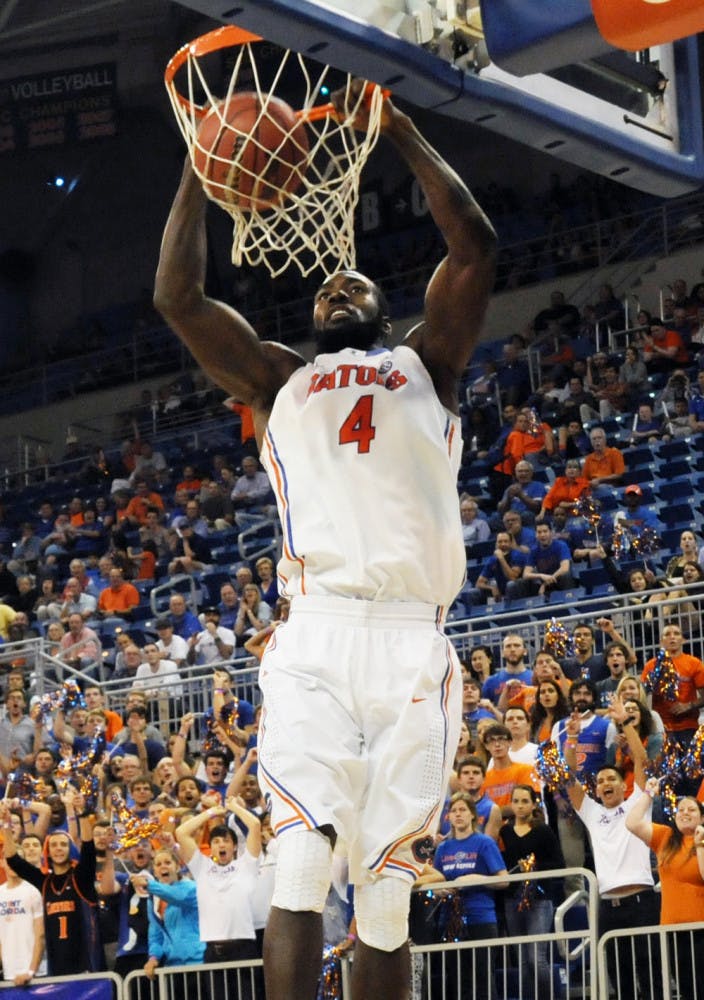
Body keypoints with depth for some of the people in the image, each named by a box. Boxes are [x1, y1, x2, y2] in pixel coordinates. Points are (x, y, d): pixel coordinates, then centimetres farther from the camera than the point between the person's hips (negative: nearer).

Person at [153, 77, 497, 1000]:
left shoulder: (426, 364, 23)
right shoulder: (280, 379, 24)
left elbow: (476, 244, 12)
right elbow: (178, 297, 14)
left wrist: (401, 133, 16)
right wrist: (201, 168, 15)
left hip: (414, 645, 0)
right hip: (315, 638, 0)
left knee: (386, 895, -2)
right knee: (301, 872, -17)